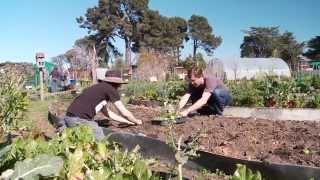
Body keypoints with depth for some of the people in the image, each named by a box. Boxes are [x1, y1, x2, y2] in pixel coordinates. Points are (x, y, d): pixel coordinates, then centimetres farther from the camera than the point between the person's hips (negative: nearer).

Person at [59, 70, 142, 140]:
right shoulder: (110, 89, -3)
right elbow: (124, 113, 2)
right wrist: (136, 121, 22)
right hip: (80, 119, -9)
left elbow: (107, 112, 31)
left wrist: (128, 122, 35)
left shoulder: (99, 88, 22)